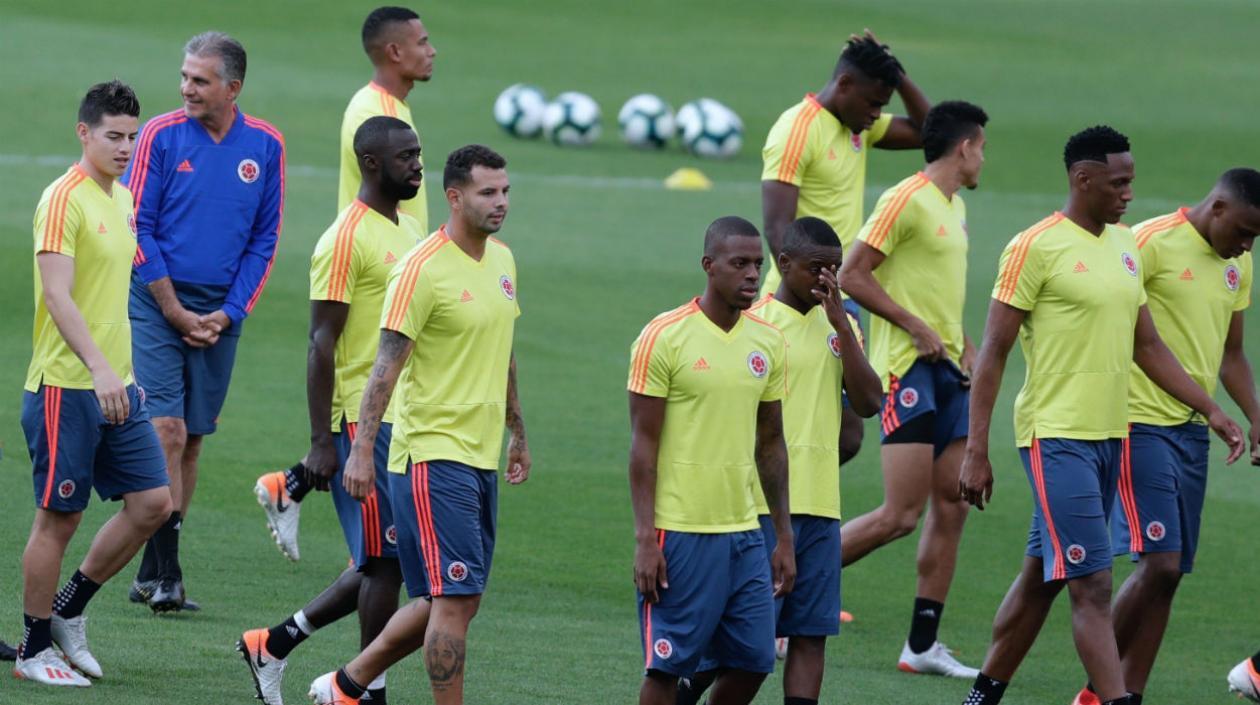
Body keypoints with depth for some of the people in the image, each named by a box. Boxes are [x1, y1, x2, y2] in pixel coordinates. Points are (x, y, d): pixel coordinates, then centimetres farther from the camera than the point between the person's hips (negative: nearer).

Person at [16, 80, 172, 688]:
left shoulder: (123, 200, 13)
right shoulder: (64, 200, -13)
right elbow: (58, 295, -22)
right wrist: (98, 368, -31)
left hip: (115, 385, 8)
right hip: (67, 386, -8)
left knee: (152, 502, 4)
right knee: (58, 518, -1)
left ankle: (68, 611, 19)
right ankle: (34, 649, 10)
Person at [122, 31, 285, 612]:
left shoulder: (264, 146, 3)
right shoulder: (161, 137, -5)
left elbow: (264, 240, 8)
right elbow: (136, 229, -4)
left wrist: (229, 312, -2)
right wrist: (175, 311, -8)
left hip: (220, 313, 3)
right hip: (158, 304, -3)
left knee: (192, 440, 5)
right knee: (166, 430, -13)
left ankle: (156, 576, 12)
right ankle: (163, 570, -10)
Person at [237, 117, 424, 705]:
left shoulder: (409, 231, 15)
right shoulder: (346, 241, -13)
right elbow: (322, 344, -15)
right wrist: (322, 441, -18)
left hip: (406, 421, 9)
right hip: (363, 419, -9)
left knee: (383, 561, 9)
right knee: (385, 559, -4)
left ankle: (277, 642, 20)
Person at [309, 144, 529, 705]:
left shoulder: (502, 260, 11)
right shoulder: (423, 269, -14)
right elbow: (387, 363, -16)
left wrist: (518, 435, 26)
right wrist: (361, 450, -22)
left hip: (481, 456, 8)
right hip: (432, 453, -8)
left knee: (452, 600, 10)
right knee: (455, 597, -11)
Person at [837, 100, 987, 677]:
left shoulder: (956, 208, 17)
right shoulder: (907, 200, -12)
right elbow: (852, 276, -15)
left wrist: (964, 344, 14)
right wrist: (917, 329, -17)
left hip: (946, 369, 9)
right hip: (907, 368, -9)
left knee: (952, 505, 4)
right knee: (902, 514, -13)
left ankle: (922, 645, 8)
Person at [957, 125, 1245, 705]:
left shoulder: (1125, 245, 13)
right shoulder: (1036, 247, -10)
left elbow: (1147, 346, 21)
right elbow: (994, 353, -9)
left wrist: (1212, 411, 14)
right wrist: (975, 452, -12)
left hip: (1109, 436, 7)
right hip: (1056, 437, -7)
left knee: (1041, 578, 14)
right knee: (1092, 586, -12)